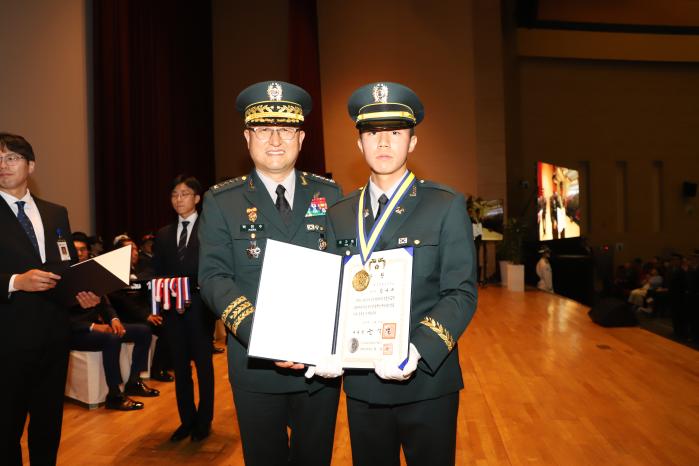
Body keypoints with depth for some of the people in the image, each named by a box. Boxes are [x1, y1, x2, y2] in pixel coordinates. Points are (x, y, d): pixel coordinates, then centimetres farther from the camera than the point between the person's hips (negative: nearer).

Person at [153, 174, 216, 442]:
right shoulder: (163, 235, 12)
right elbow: (157, 274, 11)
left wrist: (194, 292, -18)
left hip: (199, 309, -4)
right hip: (172, 309, 4)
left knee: (203, 366, 7)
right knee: (180, 367, 11)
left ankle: (204, 421, 20)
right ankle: (187, 420, 23)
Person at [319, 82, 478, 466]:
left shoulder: (447, 206, -4)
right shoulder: (339, 215, 7)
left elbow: (462, 293, -9)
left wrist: (418, 351, -24)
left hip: (427, 382, -3)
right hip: (361, 384, 3)